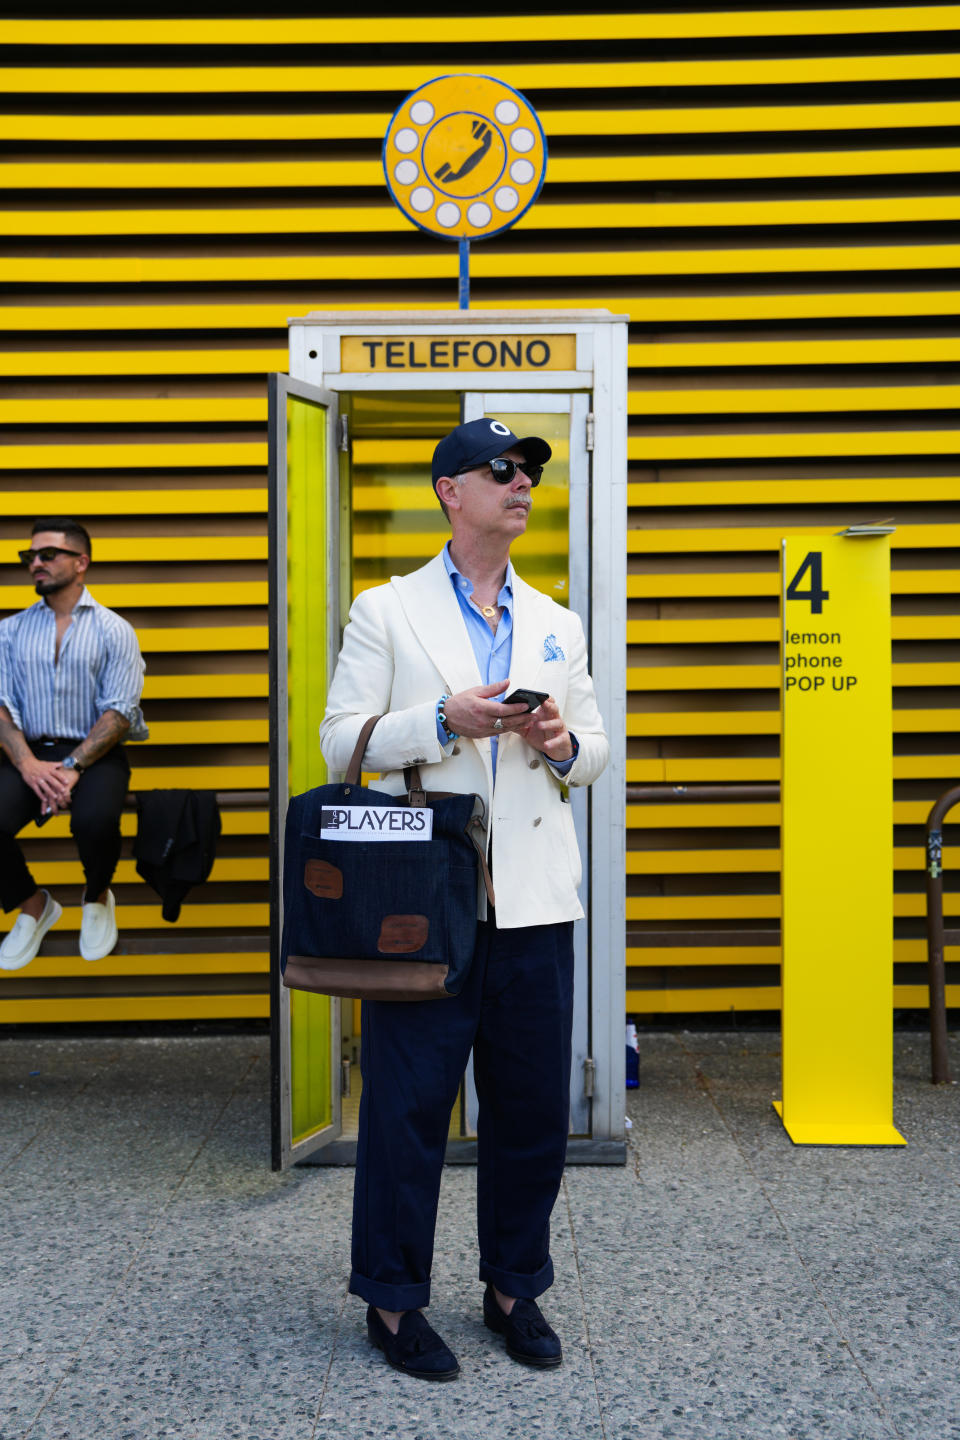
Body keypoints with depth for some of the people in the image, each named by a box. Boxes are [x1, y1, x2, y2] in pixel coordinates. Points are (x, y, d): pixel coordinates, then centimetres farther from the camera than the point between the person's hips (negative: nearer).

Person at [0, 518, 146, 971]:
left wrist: (72, 767, -19)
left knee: (95, 819, -33)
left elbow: (119, 711, -6)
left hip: (95, 753, -2)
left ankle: (97, 898, 4)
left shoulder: (113, 630, 3)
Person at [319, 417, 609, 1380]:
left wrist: (563, 744, -3)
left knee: (533, 1108, 9)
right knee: (407, 1105, 2)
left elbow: (597, 749, 20)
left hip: (534, 902, 4)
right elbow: (341, 740, -2)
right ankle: (393, 1299, 18)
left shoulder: (557, 626, 17)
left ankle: (514, 1287, 26)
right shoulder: (387, 611, 5)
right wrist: (446, 720, -15)